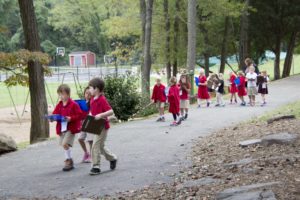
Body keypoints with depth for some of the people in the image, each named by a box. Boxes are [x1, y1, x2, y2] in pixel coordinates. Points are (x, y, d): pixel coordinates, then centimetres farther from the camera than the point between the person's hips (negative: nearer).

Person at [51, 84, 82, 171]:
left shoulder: (73, 104, -11)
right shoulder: (59, 105, 9)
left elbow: (79, 115, -12)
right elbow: (55, 114, 12)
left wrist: (71, 118, -24)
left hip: (71, 128, -7)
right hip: (62, 128, 7)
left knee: (65, 144, -17)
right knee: (64, 145, 12)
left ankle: (69, 161, -2)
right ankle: (70, 162, 25)